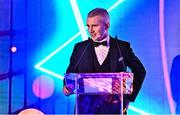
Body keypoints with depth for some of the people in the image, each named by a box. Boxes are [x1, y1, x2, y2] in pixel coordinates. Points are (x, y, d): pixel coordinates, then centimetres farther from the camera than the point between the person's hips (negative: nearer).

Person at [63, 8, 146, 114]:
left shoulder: (122, 47, 4)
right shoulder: (80, 48, 8)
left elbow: (140, 71, 11)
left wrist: (130, 97, 5)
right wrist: (67, 87, -10)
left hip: (113, 106, -1)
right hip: (86, 106, 1)